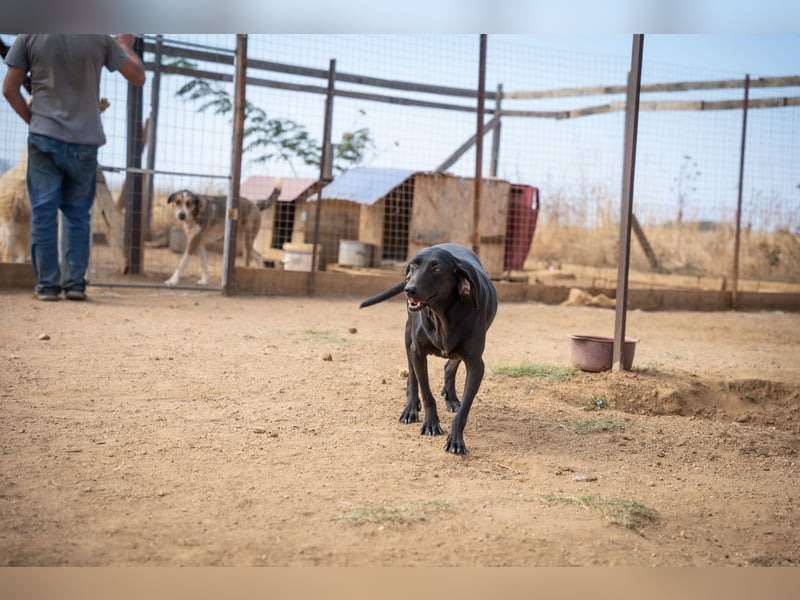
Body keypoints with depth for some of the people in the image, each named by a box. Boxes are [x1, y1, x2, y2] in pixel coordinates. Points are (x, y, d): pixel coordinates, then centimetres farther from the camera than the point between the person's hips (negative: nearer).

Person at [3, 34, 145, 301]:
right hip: (85, 141, 1)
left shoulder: (30, 35, -1)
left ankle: (47, 284, 3)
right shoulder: (100, 37, -3)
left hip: (44, 138, 0)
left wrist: (32, 119, 12)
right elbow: (138, 77, 6)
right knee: (78, 214, 10)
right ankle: (75, 282, 7)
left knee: (43, 213, 4)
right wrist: (126, 45, 22)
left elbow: (10, 89, 0)